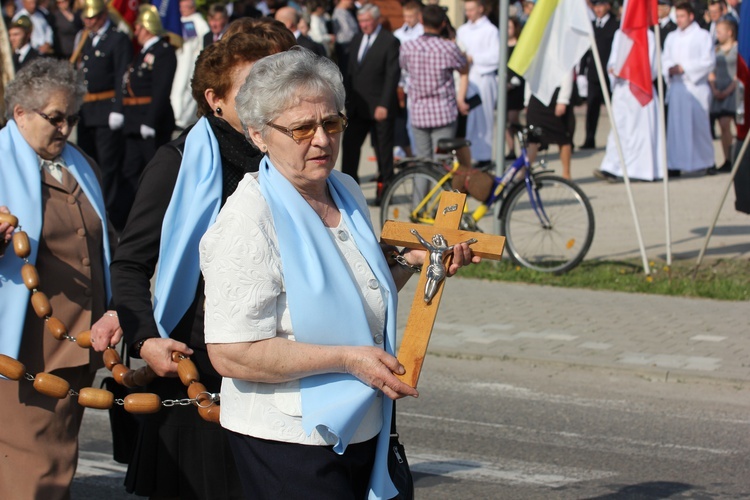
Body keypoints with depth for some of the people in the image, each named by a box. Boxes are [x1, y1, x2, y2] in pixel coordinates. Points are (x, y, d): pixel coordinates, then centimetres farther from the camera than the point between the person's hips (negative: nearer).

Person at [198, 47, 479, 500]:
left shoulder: (347, 192, 7)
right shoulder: (249, 222, -19)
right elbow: (231, 354, -25)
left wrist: (412, 262, 5)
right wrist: (346, 359, -23)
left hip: (362, 429, 8)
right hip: (289, 443, -8)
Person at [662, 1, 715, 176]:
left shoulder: (702, 36, 0)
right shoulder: (672, 37, 15)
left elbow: (709, 61, -7)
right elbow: (665, 59, 16)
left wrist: (685, 68, -14)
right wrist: (670, 68, -7)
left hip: (695, 87, -4)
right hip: (676, 87, 4)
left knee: (698, 125, -4)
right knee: (676, 126, -2)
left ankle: (706, 162, 7)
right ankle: (675, 165, -2)